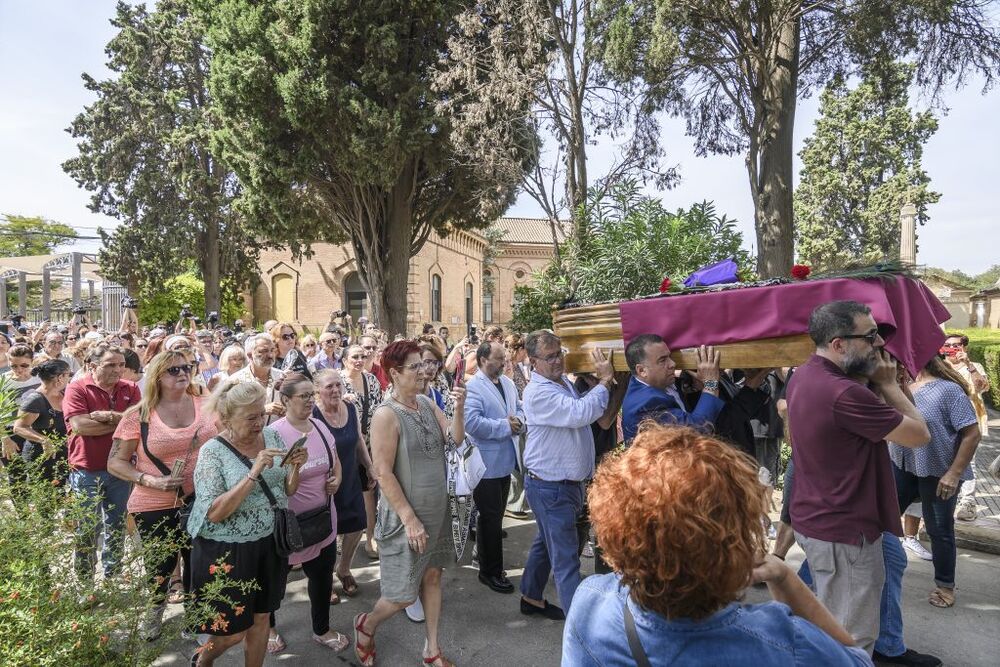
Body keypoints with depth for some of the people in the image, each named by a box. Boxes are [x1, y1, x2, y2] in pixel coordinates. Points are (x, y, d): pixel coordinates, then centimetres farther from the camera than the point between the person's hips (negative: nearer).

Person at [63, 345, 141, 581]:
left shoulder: (130, 389, 3)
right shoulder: (77, 389, -8)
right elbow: (80, 425, -20)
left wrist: (108, 416, -22)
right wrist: (121, 422, -13)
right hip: (87, 472, -3)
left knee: (116, 526, 16)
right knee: (88, 529, 8)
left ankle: (112, 575, 32)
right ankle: (84, 579, 26)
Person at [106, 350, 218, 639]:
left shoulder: (206, 405, -3)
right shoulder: (139, 415, -10)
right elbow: (115, 463, -5)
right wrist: (151, 481, -19)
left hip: (201, 501, 2)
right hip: (156, 507, -2)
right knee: (160, 569, 16)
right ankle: (155, 609, 49)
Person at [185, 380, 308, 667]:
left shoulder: (272, 436, -2)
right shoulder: (212, 451, -16)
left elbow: (287, 490, 5)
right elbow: (215, 513, -23)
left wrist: (295, 467, -16)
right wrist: (254, 473, -32)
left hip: (270, 543, 4)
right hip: (228, 551, -4)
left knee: (261, 617, 19)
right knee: (235, 630, 12)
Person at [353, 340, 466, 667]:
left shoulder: (427, 404, 0)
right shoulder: (386, 415, -20)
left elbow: (456, 438, -4)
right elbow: (384, 474, -20)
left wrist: (459, 408, -21)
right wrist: (410, 519, -19)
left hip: (437, 509, 7)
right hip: (406, 515, -6)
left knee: (433, 576, 17)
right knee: (403, 594, 4)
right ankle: (367, 624, 35)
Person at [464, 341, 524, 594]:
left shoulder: (508, 383, 8)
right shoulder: (472, 387, -17)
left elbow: (519, 409, 14)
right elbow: (472, 422, -28)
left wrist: (518, 421, -9)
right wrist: (505, 426, -21)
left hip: (505, 459, 8)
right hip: (486, 462, -8)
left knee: (495, 516, 20)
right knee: (490, 517, 3)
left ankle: (492, 563, 36)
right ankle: (490, 571, 18)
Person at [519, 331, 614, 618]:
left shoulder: (564, 383, 9)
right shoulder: (538, 392, -21)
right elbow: (580, 413, -32)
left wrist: (603, 381, 3)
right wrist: (605, 381, -21)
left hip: (568, 483, 10)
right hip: (550, 488, -10)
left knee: (546, 543, 23)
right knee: (566, 557, -2)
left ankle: (531, 598, 41)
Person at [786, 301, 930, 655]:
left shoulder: (802, 377, 3)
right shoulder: (844, 393, -28)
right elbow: (919, 435, -15)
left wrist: (875, 383, -1)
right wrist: (888, 383, -5)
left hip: (811, 519, 10)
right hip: (844, 533, -10)